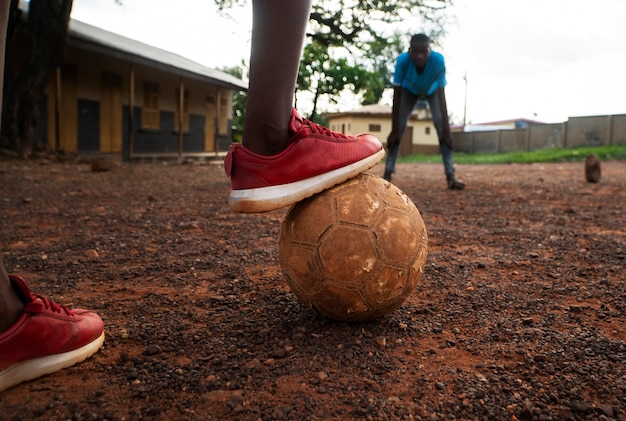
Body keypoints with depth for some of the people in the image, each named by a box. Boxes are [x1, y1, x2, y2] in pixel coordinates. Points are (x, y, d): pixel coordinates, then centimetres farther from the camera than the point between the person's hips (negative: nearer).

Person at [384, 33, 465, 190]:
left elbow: (441, 96, -38)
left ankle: (450, 176, -20)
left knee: (441, 125, -18)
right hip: (409, 90, 1)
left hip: (432, 90, 0)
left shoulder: (438, 60, -41)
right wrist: (394, 129, -33)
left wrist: (446, 130, -40)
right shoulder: (402, 60, -39)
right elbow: (397, 96, -33)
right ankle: (387, 174, -13)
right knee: (399, 127, -13)